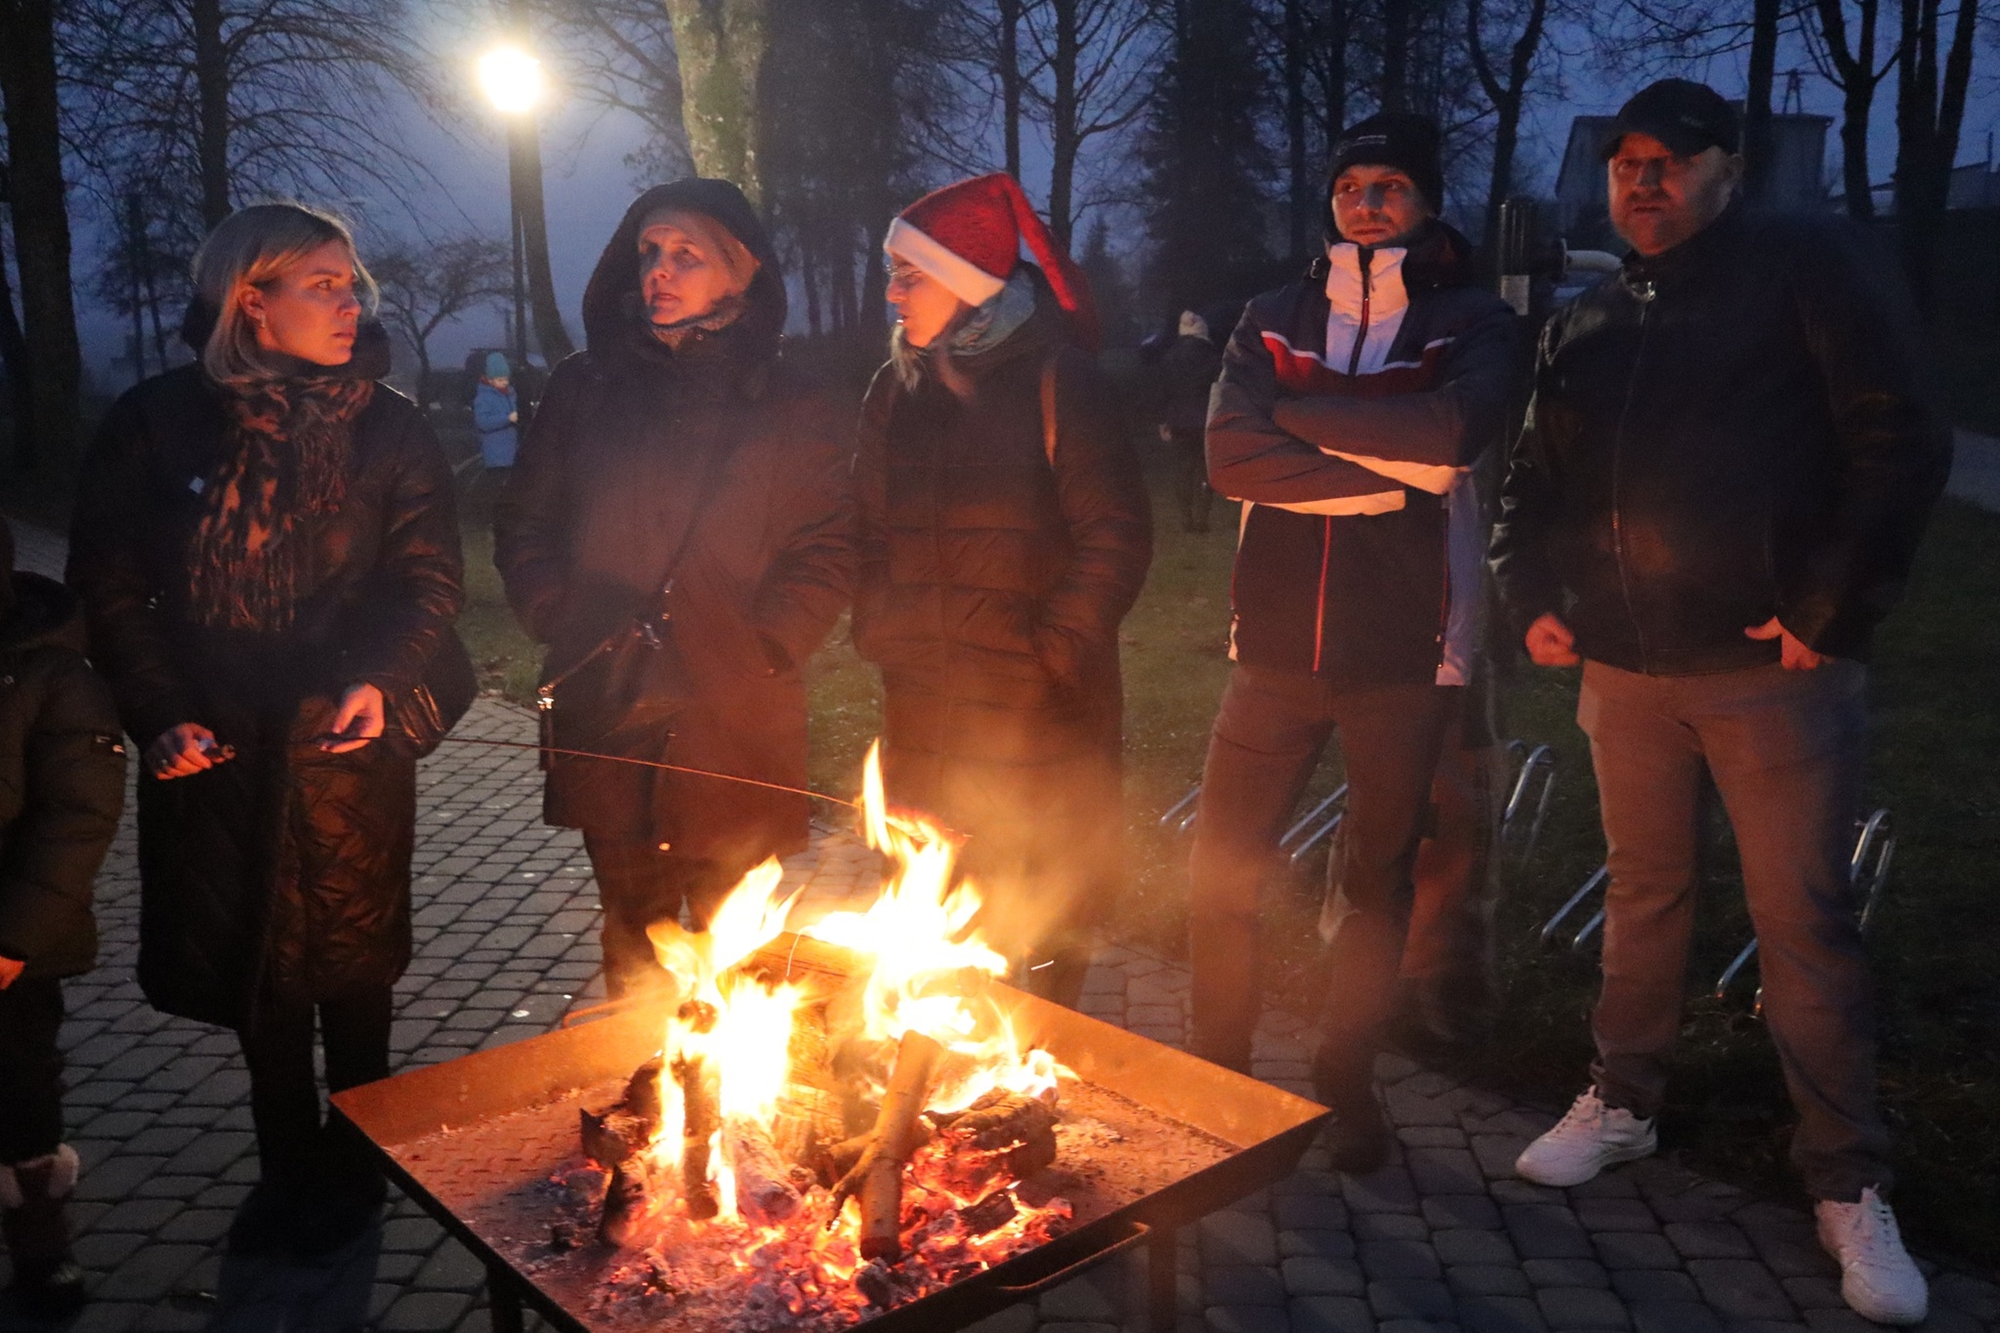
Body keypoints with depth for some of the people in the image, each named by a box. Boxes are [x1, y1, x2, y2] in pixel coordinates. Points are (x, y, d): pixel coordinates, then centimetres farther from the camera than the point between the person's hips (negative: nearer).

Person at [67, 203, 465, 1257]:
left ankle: (354, 1162, 29)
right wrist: (159, 715, -7)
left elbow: (429, 577, -1)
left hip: (345, 745, -1)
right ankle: (287, 1164, 31)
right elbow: (109, 587, 3)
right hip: (212, 748, 1)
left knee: (345, 956, 9)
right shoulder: (157, 424, -2)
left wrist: (379, 679, -17)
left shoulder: (387, 428, 0)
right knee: (250, 961, 12)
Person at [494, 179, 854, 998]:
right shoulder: (584, 388, 9)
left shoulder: (789, 406, 4)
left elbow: (827, 554, 1)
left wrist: (759, 650, -10)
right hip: (608, 728, 2)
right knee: (632, 943, 13)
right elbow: (523, 526, 13)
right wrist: (563, 625, -2)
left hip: (738, 732, -2)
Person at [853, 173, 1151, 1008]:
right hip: (921, 705, 5)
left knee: (1053, 907, 8)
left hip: (1042, 708, -5)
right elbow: (870, 526, 15)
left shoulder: (1056, 381, -9)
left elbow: (1116, 535, -11)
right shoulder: (897, 388, 8)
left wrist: (1059, 648, -14)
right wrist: (880, 631, 4)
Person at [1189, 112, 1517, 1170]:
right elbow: (1229, 455, -8)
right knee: (1219, 868, 2)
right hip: (1279, 638, 2)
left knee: (1378, 874, 11)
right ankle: (1218, 1071, 22)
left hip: (1406, 645, -1)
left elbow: (1454, 431, -19)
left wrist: (1299, 409, -12)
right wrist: (1388, 473, -14)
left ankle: (1347, 1084, 28)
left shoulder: (1472, 322, 4)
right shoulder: (1274, 319, 9)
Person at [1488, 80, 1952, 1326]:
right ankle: (1623, 1103, 31)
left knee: (1806, 921, 1)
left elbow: (1904, 448, -9)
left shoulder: (1811, 268, -3)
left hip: (1771, 665, -5)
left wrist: (1833, 616, -13)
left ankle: (1851, 1188, 14)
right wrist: (1537, 596, 4)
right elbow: (1538, 482, 19)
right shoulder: (1586, 325, 13)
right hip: (1625, 666, 5)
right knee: (1645, 894, 16)